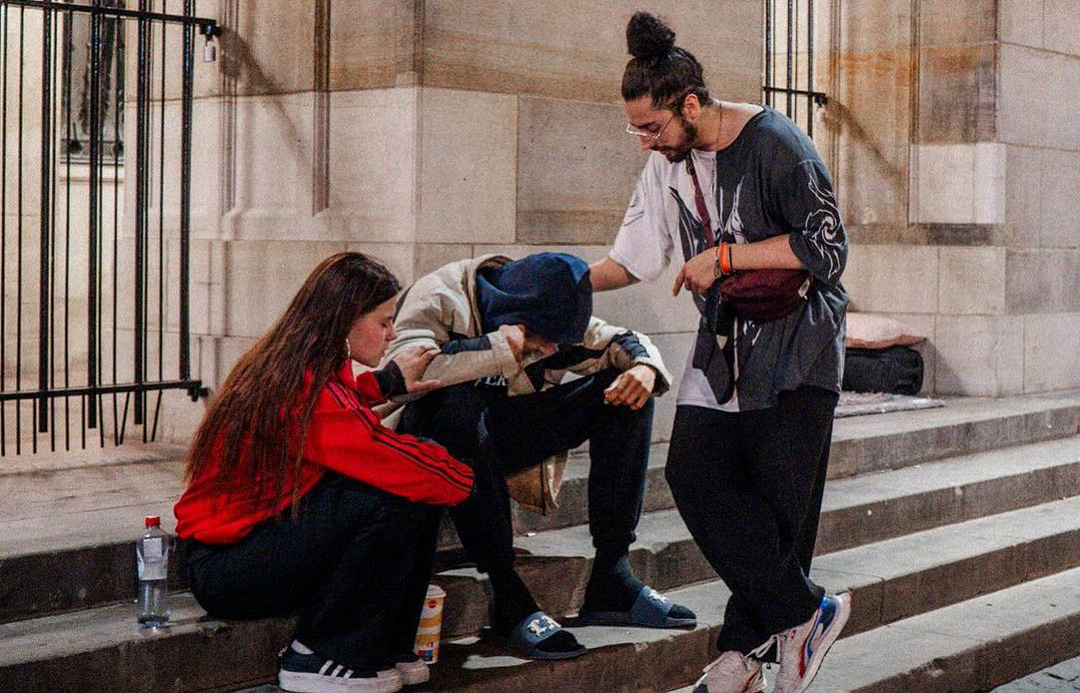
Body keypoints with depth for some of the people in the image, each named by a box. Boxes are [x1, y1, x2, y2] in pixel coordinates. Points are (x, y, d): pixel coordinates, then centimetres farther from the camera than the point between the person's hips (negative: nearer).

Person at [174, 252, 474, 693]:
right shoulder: (309, 389, -24)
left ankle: (386, 649, 7)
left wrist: (388, 381, 30)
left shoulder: (290, 370, 8)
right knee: (394, 501, -26)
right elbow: (390, 458, -26)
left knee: (420, 489, 1)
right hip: (224, 570, -10)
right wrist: (467, 479, -8)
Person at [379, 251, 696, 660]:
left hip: (504, 440, 6)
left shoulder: (547, 313, 1)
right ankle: (509, 600, -36)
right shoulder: (438, 300, -18)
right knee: (456, 402, -41)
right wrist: (502, 346, -34)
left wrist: (645, 367, -16)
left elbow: (622, 341, 8)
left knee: (628, 396, -8)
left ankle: (610, 579, -10)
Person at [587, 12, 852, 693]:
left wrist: (724, 257, -16)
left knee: (778, 497, -7)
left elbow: (827, 248, -18)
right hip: (725, 343, 7)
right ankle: (806, 611, -3)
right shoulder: (668, 163, 8)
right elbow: (634, 259, 15)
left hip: (796, 343, -6)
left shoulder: (776, 145, -14)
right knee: (695, 473, -9)